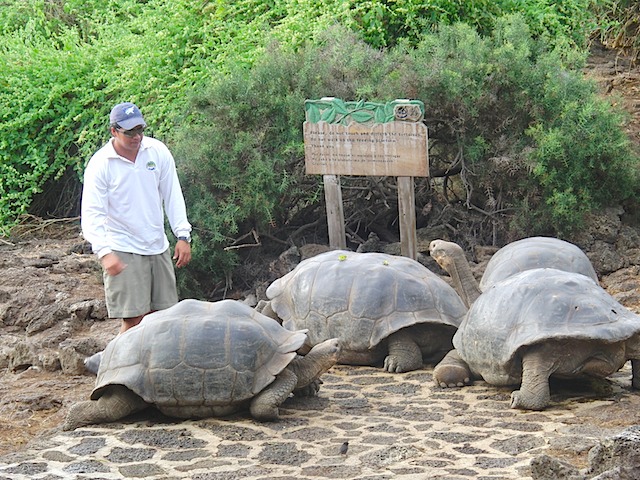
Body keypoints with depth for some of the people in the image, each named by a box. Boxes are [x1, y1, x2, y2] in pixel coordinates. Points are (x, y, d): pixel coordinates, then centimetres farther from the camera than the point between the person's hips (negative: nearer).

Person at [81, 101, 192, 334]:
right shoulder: (100, 164, -12)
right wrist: (104, 252, -29)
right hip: (123, 253, -5)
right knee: (134, 319, -10)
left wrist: (183, 235, 1)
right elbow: (92, 214, -16)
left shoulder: (158, 151, 0)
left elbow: (173, 196, 7)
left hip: (158, 247, 5)